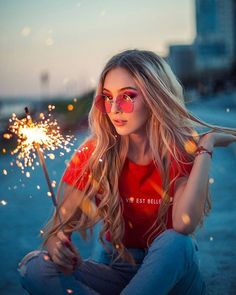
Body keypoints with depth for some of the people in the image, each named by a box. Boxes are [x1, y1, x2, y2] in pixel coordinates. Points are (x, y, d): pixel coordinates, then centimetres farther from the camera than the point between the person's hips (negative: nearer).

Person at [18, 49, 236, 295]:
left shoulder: (184, 150, -14)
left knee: (175, 242, -35)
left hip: (172, 271, -2)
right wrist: (55, 243, -31)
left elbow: (184, 225, -32)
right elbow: (60, 224, -8)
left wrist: (206, 146, -28)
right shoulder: (93, 153, -9)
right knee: (34, 268, -23)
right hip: (116, 269, 2)